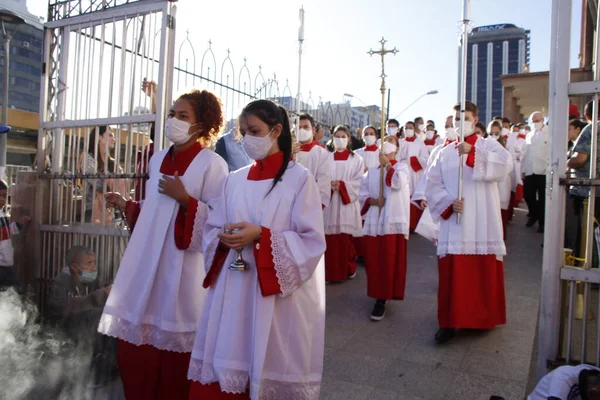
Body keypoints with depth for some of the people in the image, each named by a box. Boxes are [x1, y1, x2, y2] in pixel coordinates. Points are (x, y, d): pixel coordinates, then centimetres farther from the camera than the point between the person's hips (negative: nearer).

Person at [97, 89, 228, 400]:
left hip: (183, 264, -6)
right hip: (146, 259, 7)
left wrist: (185, 198, -21)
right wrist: (125, 205, 7)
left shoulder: (212, 164, -9)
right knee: (135, 338, 13)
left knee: (174, 343, 5)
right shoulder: (158, 159, 12)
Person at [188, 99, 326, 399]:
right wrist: (223, 239, -10)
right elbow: (211, 230, 12)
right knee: (223, 370, 9)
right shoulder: (235, 180, 9)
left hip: (277, 298, -4)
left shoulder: (299, 178, -4)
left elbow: (312, 242, -10)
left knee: (272, 374, 5)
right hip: (232, 292, 4)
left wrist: (261, 237, -20)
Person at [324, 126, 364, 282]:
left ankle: (349, 269, 14)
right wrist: (330, 185, -14)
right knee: (331, 238, -1)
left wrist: (342, 185, -14)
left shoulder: (356, 159, 8)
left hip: (348, 202, -1)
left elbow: (359, 181, -1)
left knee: (347, 238, -1)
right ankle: (330, 271, 8)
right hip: (330, 203, 1)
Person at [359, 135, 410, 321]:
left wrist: (387, 164, -12)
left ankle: (381, 299, -1)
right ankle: (378, 293, 25)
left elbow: (398, 183, -17)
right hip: (373, 220, 4)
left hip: (392, 220, -4)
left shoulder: (401, 167, 5)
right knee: (372, 260, 6)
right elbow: (363, 192, 11)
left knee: (388, 260, -5)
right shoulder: (372, 171, 16)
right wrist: (372, 201, -8)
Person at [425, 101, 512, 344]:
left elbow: (505, 165, -17)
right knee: (452, 274, 2)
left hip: (482, 224, -1)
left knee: (484, 272, 6)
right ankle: (449, 322, 12)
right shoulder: (444, 153, 11)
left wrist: (472, 153, -25)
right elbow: (432, 185, 5)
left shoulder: (489, 146, 4)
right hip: (453, 224, 2)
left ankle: (485, 317, 26)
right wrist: (448, 202, -11)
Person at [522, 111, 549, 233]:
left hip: (544, 172, -5)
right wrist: (523, 170, 12)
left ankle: (542, 222, 16)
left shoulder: (549, 134, -3)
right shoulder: (529, 136, 15)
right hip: (529, 171, 5)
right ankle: (534, 214, 32)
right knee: (528, 195, 7)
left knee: (542, 198, 3)